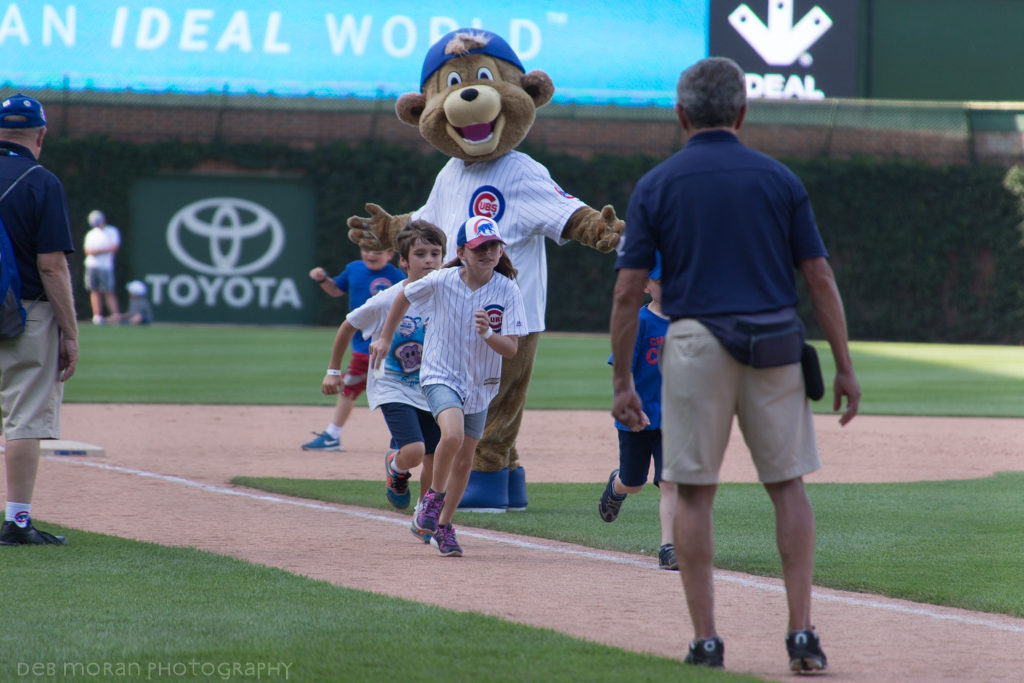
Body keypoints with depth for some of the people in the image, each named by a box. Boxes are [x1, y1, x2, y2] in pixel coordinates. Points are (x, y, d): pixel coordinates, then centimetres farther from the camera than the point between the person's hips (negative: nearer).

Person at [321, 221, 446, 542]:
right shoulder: (386, 302, -16)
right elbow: (348, 327, -1)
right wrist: (333, 370, 5)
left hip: (431, 391, 4)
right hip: (392, 388, -4)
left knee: (433, 459, 7)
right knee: (413, 450, -23)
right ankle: (395, 467, 15)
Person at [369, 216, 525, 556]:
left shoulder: (508, 291, -13)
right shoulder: (442, 281, -14)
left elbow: (511, 349, -16)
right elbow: (404, 296, 6)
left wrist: (487, 334, -36)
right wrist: (385, 339, 12)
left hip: (479, 384, 3)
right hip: (440, 375, -3)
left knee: (464, 461, 10)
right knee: (453, 434, -29)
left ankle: (443, 524, 30)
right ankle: (434, 496, -5)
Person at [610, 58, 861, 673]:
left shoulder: (656, 185, 2)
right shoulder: (779, 179, 4)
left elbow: (628, 291, -2)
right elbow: (820, 279, 2)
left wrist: (623, 383, 4)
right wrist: (845, 367, 7)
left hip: (695, 346, -1)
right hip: (775, 346, 1)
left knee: (694, 493, 6)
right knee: (787, 484, 11)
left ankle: (706, 641, 3)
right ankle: (802, 633, 4)